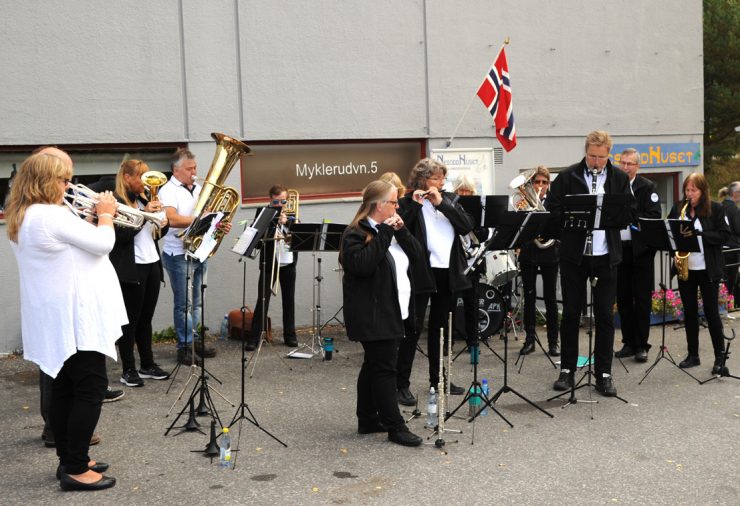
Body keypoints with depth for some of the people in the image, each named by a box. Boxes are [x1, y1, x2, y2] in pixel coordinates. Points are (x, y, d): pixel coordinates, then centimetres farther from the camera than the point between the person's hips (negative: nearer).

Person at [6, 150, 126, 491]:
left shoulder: (22, 218, 11)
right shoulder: (51, 216, -22)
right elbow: (103, 243, -18)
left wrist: (94, 218, 8)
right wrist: (106, 214, -2)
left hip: (54, 319, 10)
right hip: (73, 317, -10)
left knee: (64, 387, 16)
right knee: (91, 388, -4)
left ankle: (69, 460, 25)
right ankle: (75, 470, 0)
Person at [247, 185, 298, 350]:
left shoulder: (291, 216, 7)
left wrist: (287, 222, -18)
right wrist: (272, 236, -25)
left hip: (288, 262, 3)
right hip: (269, 262, -3)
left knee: (289, 299, 9)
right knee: (262, 299, -4)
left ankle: (290, 335, 20)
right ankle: (254, 338, -1)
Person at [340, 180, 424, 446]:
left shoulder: (391, 230, 15)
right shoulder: (356, 234, -12)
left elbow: (417, 256, 9)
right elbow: (362, 265, -28)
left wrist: (401, 231, -4)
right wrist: (383, 234, -24)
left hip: (393, 312, 9)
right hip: (373, 315, -9)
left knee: (374, 365, 14)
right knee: (385, 368, -6)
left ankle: (368, 419, 23)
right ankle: (395, 427, -2)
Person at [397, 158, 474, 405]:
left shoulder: (449, 199, 11)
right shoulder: (407, 203, -3)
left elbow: (467, 226, -3)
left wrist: (442, 203, -10)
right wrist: (414, 205, -21)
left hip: (448, 273, 5)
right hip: (421, 273, -5)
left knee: (439, 326, 14)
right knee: (413, 328, -4)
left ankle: (437, 378, 25)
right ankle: (402, 384, 1)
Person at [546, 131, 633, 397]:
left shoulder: (620, 179, 6)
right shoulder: (567, 177, 0)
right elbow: (553, 211, -2)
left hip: (606, 256, 1)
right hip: (573, 255, -1)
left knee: (605, 315, 4)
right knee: (571, 313, 6)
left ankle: (604, 373, 13)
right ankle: (567, 369, 18)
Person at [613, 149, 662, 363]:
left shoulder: (648, 187, 0)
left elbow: (654, 216, -10)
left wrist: (630, 216, -19)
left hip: (641, 250, -4)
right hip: (618, 249, 4)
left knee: (642, 299, 0)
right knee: (623, 298, 8)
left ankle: (641, 345, 5)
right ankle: (628, 342, 17)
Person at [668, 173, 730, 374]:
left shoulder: (716, 209, -4)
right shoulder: (678, 208, 7)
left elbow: (724, 235, -9)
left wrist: (698, 234, -19)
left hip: (708, 269, -4)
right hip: (685, 268, 4)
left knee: (711, 312, 0)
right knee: (689, 312, 8)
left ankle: (720, 356, 10)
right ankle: (693, 355, 17)